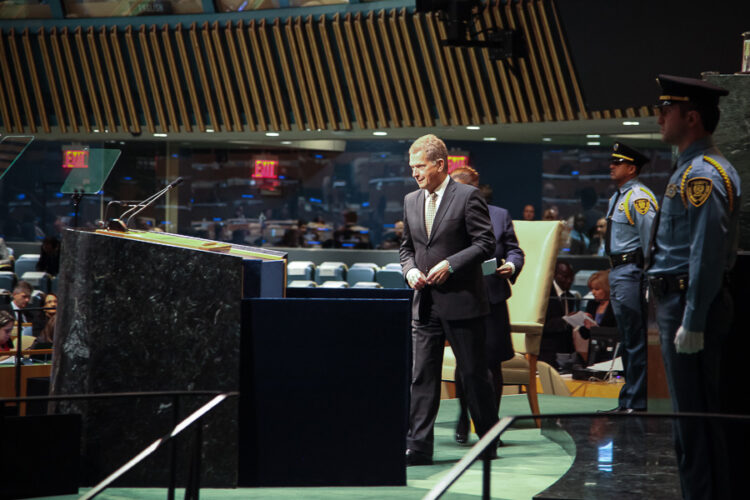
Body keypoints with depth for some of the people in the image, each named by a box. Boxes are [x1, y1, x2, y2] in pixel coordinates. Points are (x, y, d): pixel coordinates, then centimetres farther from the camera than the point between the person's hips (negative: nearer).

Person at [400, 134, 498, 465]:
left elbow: (485, 243, -10)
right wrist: (410, 269, 0)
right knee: (422, 375, 0)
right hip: (425, 303, 5)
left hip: (461, 300, -5)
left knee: (474, 373, 4)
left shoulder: (468, 197, -6)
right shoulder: (411, 201, 12)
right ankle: (419, 446, 0)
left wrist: (450, 264, -18)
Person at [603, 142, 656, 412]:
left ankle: (636, 402, -4)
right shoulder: (617, 197, 16)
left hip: (631, 272, -11)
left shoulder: (639, 198, -14)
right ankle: (628, 400, 24)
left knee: (635, 340, -7)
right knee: (626, 340, 16)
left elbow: (651, 242, -17)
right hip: (617, 271, 11)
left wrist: (649, 283, -19)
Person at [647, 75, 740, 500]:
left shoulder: (702, 174, -17)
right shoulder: (694, 169, 15)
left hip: (691, 304, -11)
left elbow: (708, 255, -23)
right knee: (692, 413, 16)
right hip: (677, 300, 11)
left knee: (695, 417, -6)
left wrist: (692, 323, -24)